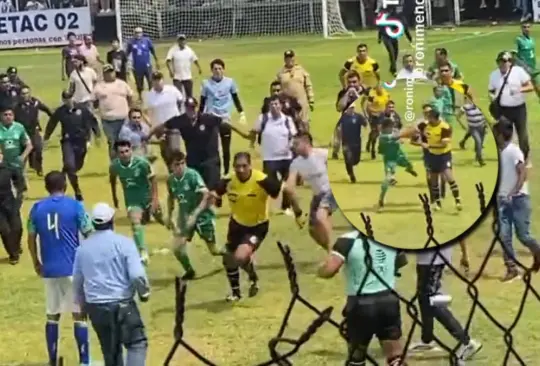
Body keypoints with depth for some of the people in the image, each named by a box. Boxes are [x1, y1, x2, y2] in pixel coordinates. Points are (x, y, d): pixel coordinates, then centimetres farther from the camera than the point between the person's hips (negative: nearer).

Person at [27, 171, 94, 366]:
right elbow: (89, 235, -6)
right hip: (74, 268, -3)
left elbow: (31, 239, 8)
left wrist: (36, 263, 21)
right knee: (79, 314, 3)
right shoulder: (75, 206, -6)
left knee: (52, 315, 13)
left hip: (49, 269, 3)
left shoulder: (37, 208, 3)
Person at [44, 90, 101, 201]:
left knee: (78, 166, 16)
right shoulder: (60, 112, -7)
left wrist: (97, 135, -1)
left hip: (81, 141, 2)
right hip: (67, 142, -2)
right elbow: (51, 124, 6)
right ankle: (77, 191, -8)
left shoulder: (82, 109, -7)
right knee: (70, 165, -19)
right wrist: (46, 138, 12)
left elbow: (92, 121, 2)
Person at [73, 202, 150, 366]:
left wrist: (83, 303, 27)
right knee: (137, 343, 2)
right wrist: (144, 292, 2)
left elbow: (77, 281, 13)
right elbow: (137, 275, -17)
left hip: (95, 306, 5)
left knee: (110, 351, 16)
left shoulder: (83, 247, 5)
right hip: (122, 304, -5)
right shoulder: (123, 242, -9)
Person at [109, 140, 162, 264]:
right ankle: (143, 253, -15)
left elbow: (153, 179, -16)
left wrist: (155, 198, -19)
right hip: (132, 199, 1)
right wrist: (114, 196, 14)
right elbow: (112, 179, 5)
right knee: (135, 222, -19)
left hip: (147, 196, -1)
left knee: (161, 219, 18)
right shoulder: (114, 166, -18)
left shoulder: (142, 162, -27)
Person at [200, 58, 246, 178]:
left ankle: (226, 172, 19)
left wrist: (242, 113, 4)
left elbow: (235, 98, 10)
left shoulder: (230, 82, -1)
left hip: (225, 119, 1)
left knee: (226, 148, 8)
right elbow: (202, 102, 3)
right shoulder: (206, 83, -3)